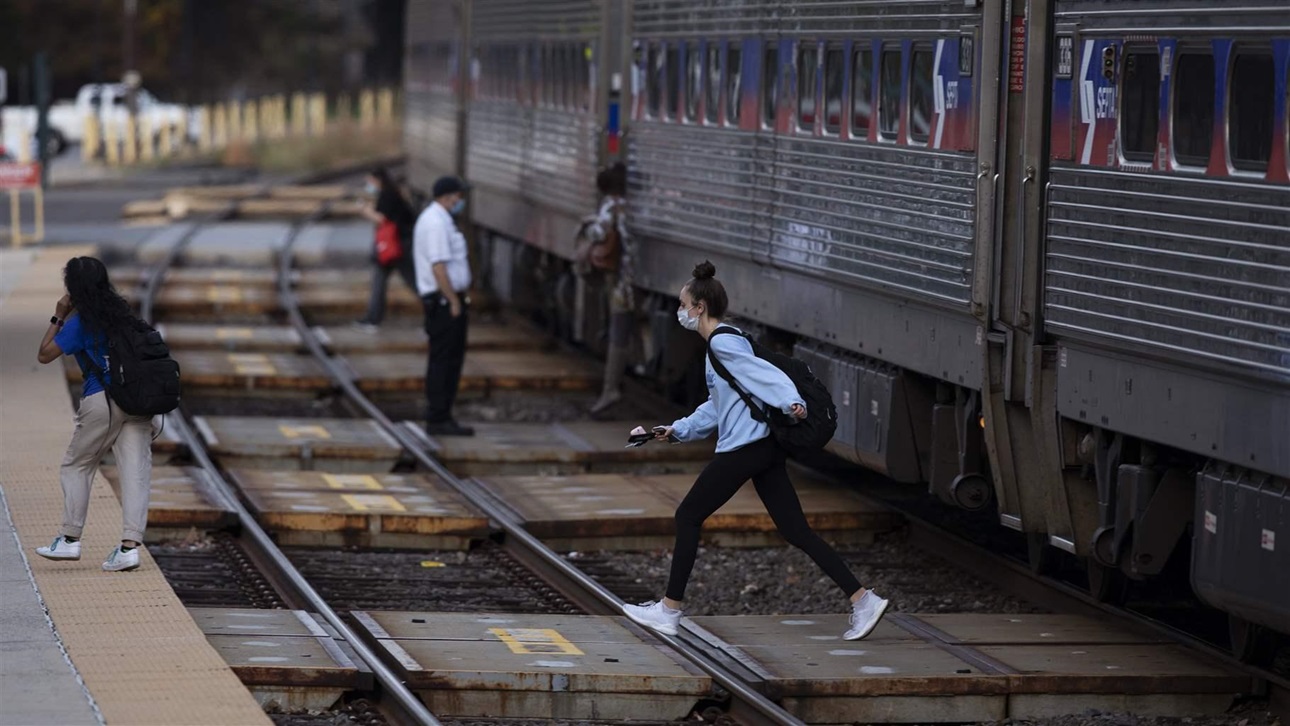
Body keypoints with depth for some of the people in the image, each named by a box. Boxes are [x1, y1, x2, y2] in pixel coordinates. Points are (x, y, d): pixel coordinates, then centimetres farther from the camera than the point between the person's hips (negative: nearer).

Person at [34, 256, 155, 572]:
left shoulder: (80, 322, -4)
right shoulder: (121, 310, 13)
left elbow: (44, 354, 1)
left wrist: (58, 317, 9)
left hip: (102, 401, -5)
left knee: (76, 466, 13)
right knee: (135, 472, -2)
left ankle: (70, 539, 14)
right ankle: (130, 544, -11)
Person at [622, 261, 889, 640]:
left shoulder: (723, 343, -9)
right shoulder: (720, 343, 20)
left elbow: (764, 372, -22)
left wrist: (791, 402, -36)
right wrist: (680, 429, 27)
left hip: (743, 449, -10)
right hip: (764, 448, 10)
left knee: (687, 517, 4)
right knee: (796, 530, 5)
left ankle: (669, 610, 10)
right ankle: (863, 600, -2)